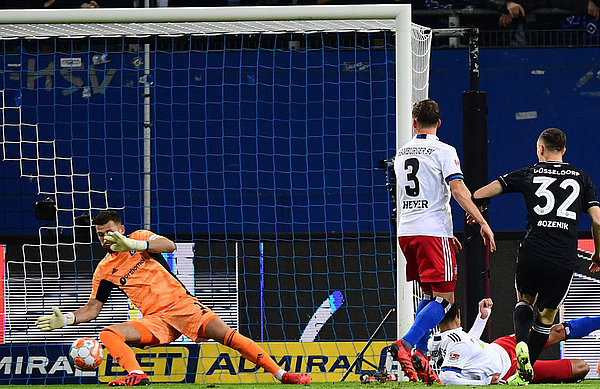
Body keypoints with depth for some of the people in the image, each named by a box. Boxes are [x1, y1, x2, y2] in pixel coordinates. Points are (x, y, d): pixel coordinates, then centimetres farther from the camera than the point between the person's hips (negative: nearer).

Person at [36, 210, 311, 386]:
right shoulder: (104, 270, 12)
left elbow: (168, 245, -14)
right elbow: (92, 308, 14)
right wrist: (65, 320, -4)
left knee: (224, 333, -19)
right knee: (108, 334, -21)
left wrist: (131, 245, -27)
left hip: (181, 303, -2)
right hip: (154, 321, 2)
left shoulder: (139, 238, 6)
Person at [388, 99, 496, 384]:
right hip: (433, 231, -7)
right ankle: (406, 345, -26)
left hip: (406, 231, 7)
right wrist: (483, 223, -14)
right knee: (444, 297, -7)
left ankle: (419, 355, 5)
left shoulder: (401, 154, 16)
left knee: (429, 295, 17)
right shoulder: (443, 151, -6)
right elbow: (458, 190, -17)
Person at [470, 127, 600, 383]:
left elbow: (479, 195, 8)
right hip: (565, 260, 0)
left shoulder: (529, 174, 9)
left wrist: (476, 209, 31)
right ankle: (528, 370, 9)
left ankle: (522, 343, -3)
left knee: (525, 300, 25)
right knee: (547, 314, 16)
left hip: (532, 254, 0)